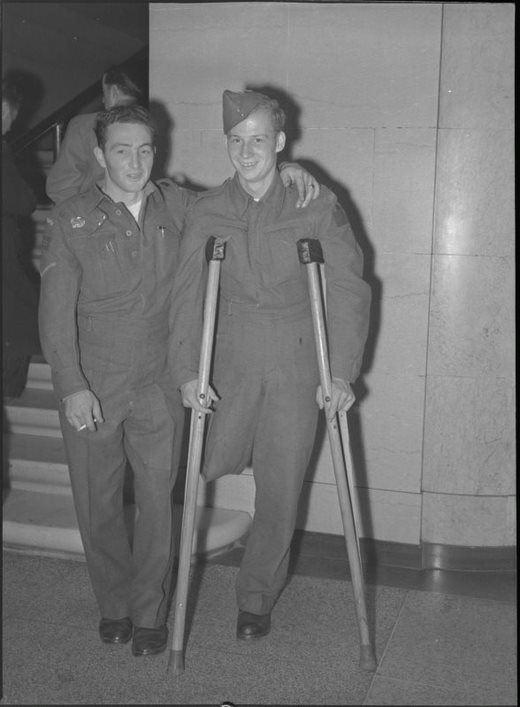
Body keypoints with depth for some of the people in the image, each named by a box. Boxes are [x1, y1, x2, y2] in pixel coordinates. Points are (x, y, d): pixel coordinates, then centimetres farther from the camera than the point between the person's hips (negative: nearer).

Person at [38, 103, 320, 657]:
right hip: (91, 386, -1)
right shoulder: (71, 220, -4)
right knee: (97, 502, 10)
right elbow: (56, 311, -7)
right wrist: (72, 386, -14)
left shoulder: (178, 205, 3)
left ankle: (150, 613, 20)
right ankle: (113, 605, 31)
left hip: (159, 384, 1)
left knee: (156, 500, 3)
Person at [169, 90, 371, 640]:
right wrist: (186, 372, -15)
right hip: (232, 363, 2)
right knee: (214, 467, 4)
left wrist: (342, 372, -13)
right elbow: (187, 292, -4)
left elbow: (348, 288, -6)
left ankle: (257, 597, 24)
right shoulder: (207, 211, 0)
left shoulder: (316, 205, -4)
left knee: (280, 490, 4)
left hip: (297, 367, -1)